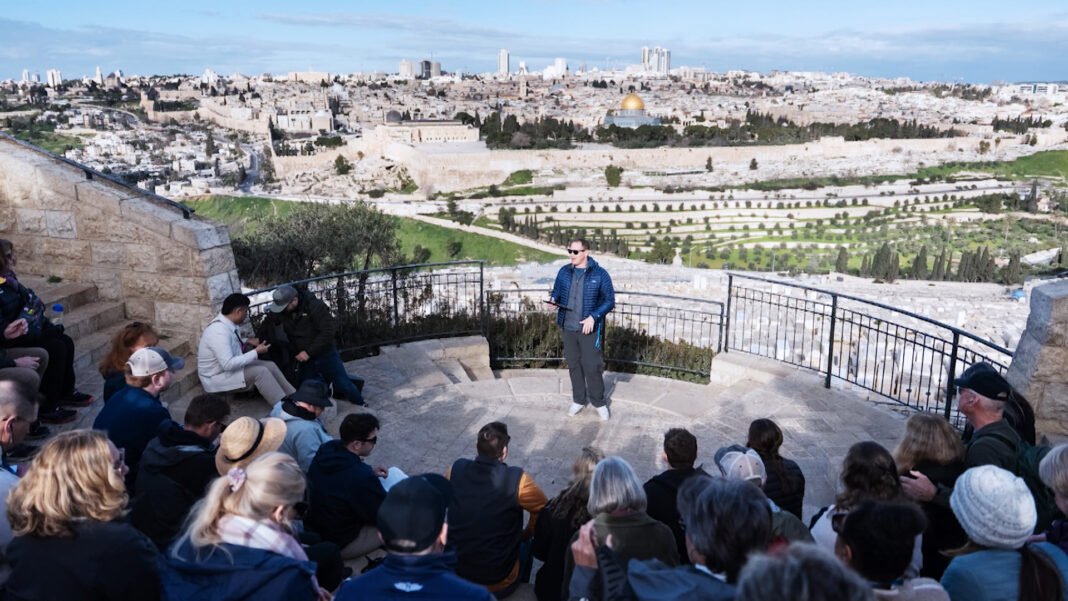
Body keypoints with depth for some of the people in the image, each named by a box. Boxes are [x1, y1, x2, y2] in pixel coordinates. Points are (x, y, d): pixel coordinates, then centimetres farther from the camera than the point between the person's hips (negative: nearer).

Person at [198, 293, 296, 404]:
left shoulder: (228, 323, -1)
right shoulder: (219, 331, -30)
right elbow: (228, 364, -34)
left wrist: (247, 342, 1)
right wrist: (256, 352, -27)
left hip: (231, 367, 9)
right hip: (217, 377, -9)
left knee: (270, 366, 0)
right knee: (260, 371, -24)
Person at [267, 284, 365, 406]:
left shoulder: (314, 306, -23)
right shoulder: (281, 311, -5)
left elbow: (328, 331, -25)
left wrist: (309, 352, -25)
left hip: (325, 354, -6)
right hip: (305, 358, 6)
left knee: (342, 384, -3)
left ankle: (361, 405, 23)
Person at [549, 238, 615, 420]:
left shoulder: (599, 274, -9)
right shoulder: (564, 272, 3)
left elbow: (610, 300, -6)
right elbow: (557, 291, 15)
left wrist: (593, 317, -19)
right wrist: (553, 299, -10)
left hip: (590, 329, -4)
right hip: (569, 328, 4)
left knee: (592, 366, 1)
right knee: (573, 365, 13)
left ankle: (599, 403, 19)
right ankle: (579, 400, 29)